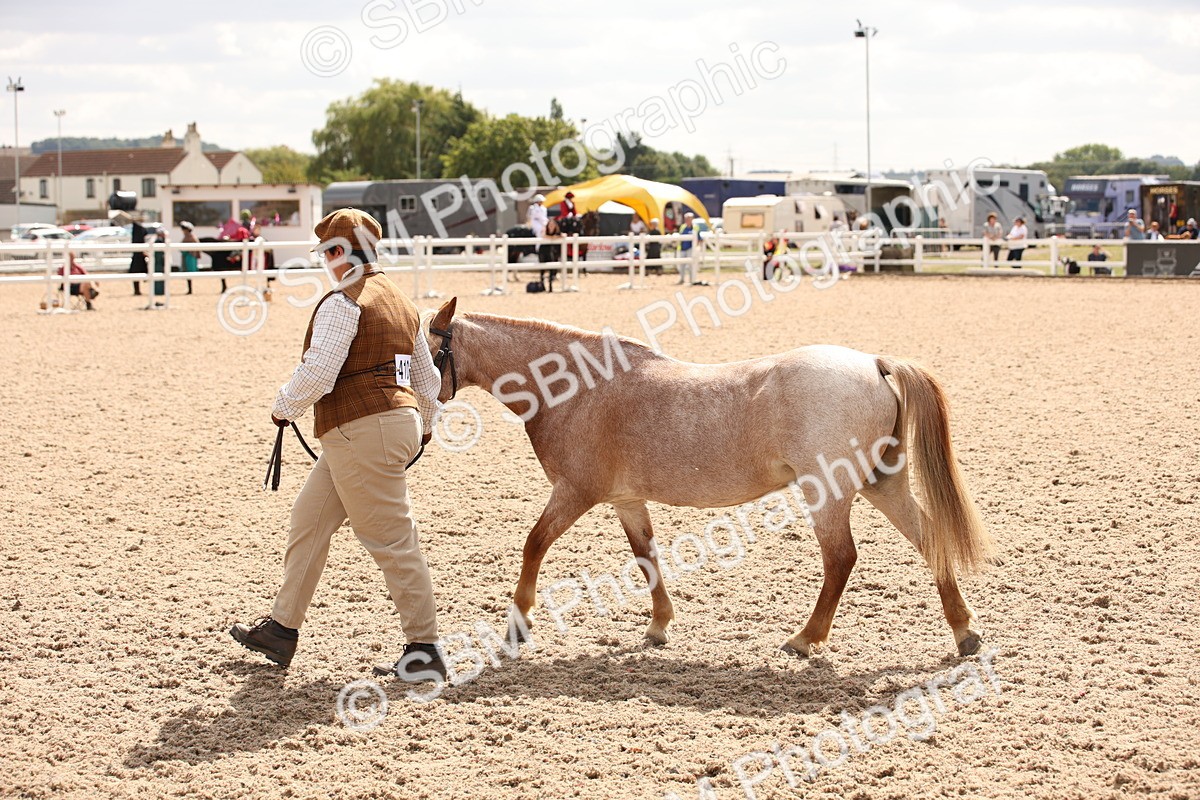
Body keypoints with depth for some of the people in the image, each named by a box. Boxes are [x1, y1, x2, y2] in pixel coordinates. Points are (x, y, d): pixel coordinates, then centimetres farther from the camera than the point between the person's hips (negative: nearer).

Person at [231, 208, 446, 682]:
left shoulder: (343, 302, -13)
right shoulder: (401, 302, 16)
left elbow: (317, 374, -21)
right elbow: (427, 377, 24)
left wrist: (284, 407, -3)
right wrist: (423, 426, 39)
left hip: (360, 430, -10)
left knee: (391, 538, -5)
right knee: (309, 519, 16)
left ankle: (424, 652, 0)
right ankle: (282, 630, 24)